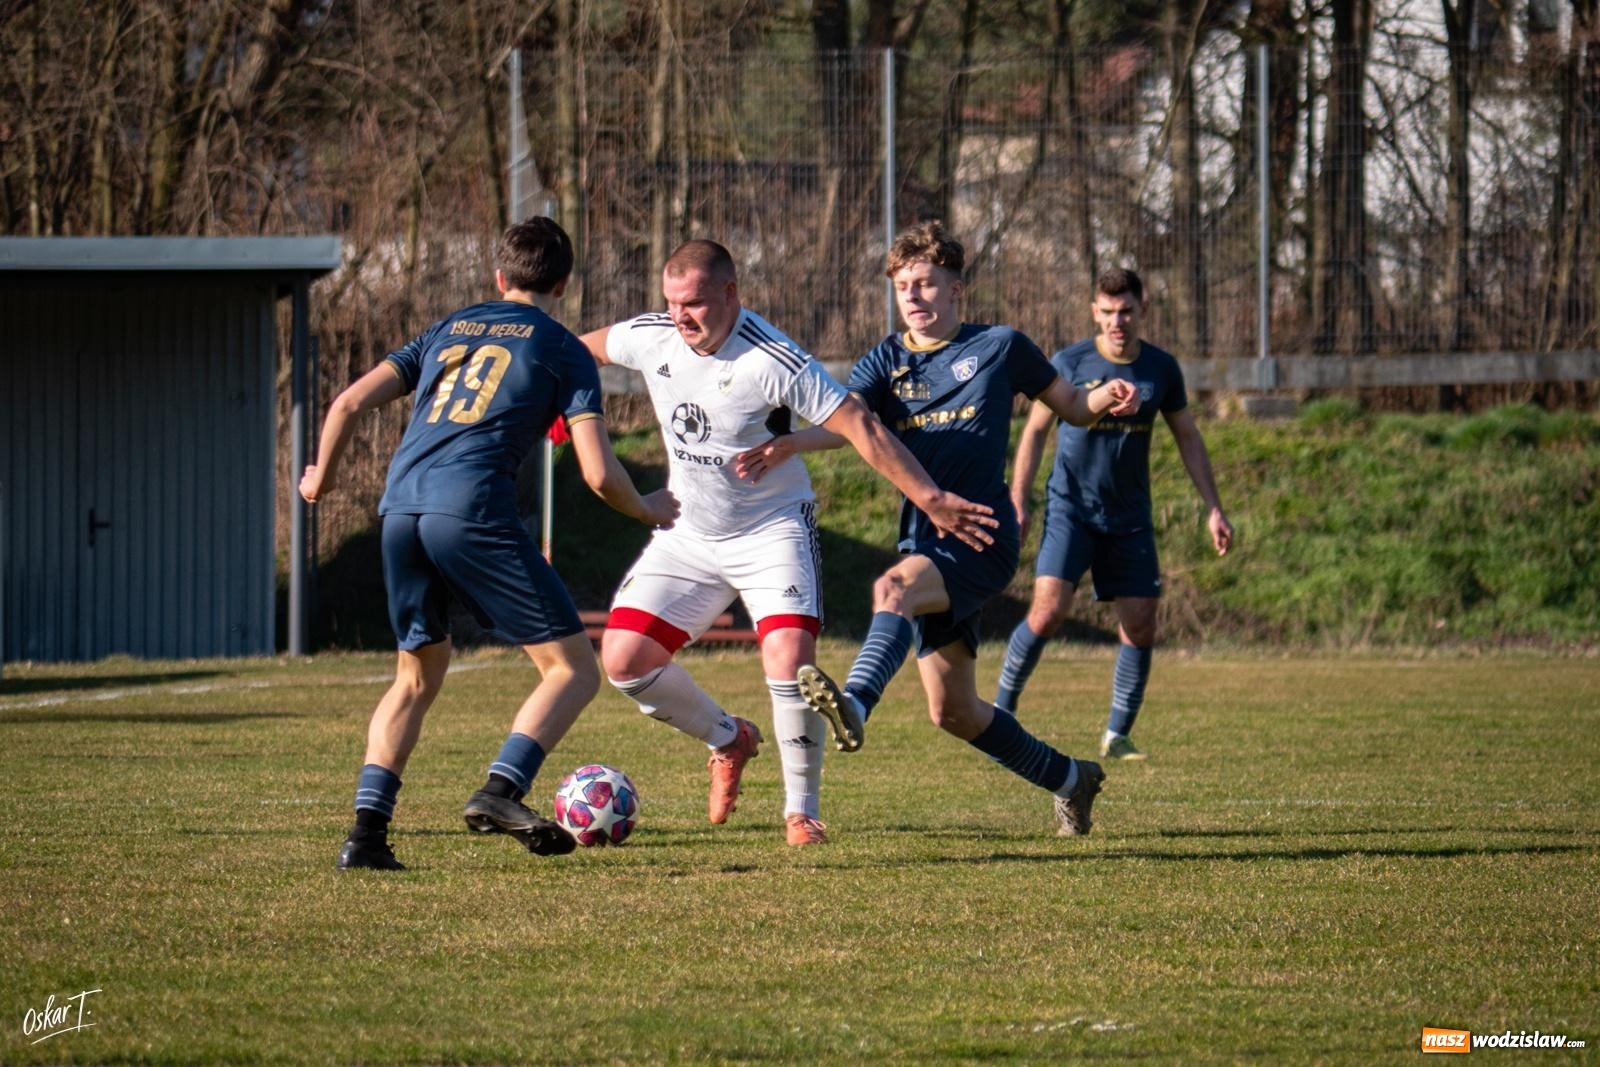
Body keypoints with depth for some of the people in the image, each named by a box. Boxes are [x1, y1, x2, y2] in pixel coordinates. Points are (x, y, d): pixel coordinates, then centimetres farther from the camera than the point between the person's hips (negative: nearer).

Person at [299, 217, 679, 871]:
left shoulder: (446, 331, 25)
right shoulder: (561, 350, 11)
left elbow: (349, 403, 17)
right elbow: (598, 474, 1)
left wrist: (321, 479, 34)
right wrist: (647, 511, 22)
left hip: (401, 507, 6)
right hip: (473, 509, -6)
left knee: (418, 675, 22)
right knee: (572, 669, 1)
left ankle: (366, 830, 9)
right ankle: (501, 791, -20)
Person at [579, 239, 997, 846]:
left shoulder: (772, 361, -25)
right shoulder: (650, 339, -8)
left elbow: (857, 426, -24)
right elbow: (585, 349, 15)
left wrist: (930, 499, -27)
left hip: (773, 528, -5)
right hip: (687, 534, 5)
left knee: (789, 661, -22)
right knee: (623, 659, -6)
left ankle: (802, 811, -2)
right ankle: (728, 739, 22)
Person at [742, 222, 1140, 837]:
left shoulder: (1000, 347, 4)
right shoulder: (889, 360, 12)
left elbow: (1072, 408, 14)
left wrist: (1107, 397, -10)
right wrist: (793, 443, -28)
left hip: (982, 538, -6)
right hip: (924, 543, 6)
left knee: (894, 589, -36)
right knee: (953, 711, 7)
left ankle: (854, 705, -59)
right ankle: (1070, 781, 27)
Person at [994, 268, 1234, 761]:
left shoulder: (1161, 369, 1)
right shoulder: (1069, 363, -7)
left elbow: (1188, 438, 12)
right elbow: (1035, 431, 2)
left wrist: (1214, 508, 8)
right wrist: (1017, 503, -4)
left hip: (1130, 517, 3)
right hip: (1070, 510, -3)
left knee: (1139, 626, -2)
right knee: (1047, 612, -18)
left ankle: (1117, 735, 11)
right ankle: (1001, 711, -1)